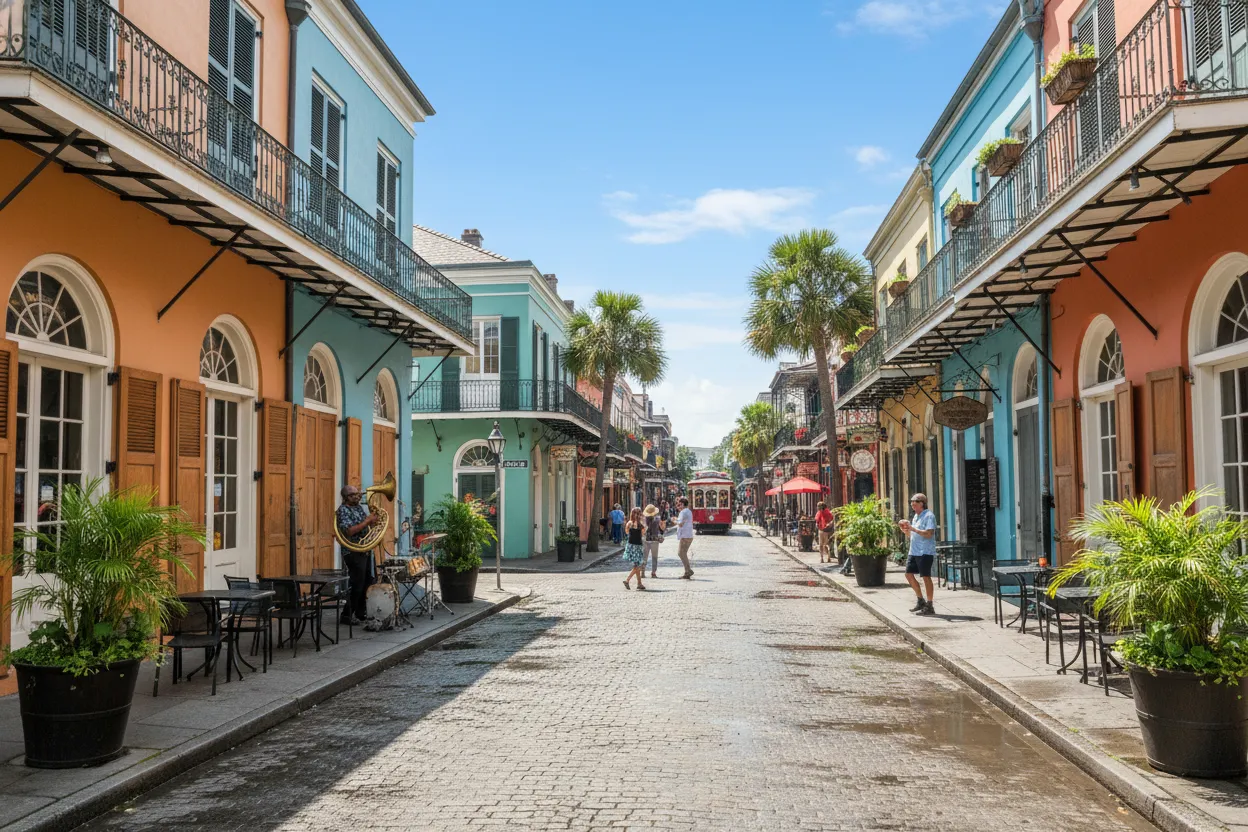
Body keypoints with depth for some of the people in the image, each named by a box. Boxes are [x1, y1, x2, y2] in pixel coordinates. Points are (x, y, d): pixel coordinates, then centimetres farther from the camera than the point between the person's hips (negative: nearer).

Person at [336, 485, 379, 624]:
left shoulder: (360, 507, 13)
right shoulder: (343, 510, -12)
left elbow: (366, 527, 20)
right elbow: (349, 530, -24)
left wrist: (373, 521, -2)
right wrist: (367, 521, -21)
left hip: (365, 551, 9)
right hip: (353, 553, -9)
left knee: (367, 582, 13)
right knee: (356, 585, -7)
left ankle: (361, 613, 24)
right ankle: (347, 615, 1)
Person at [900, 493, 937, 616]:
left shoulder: (929, 516, -11)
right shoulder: (916, 516, 18)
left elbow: (929, 534, -22)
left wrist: (912, 528, -22)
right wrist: (905, 529, 6)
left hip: (925, 552, -9)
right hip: (914, 551, 10)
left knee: (926, 577, -4)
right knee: (909, 574, 10)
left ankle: (929, 607, 3)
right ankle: (920, 601, 22)